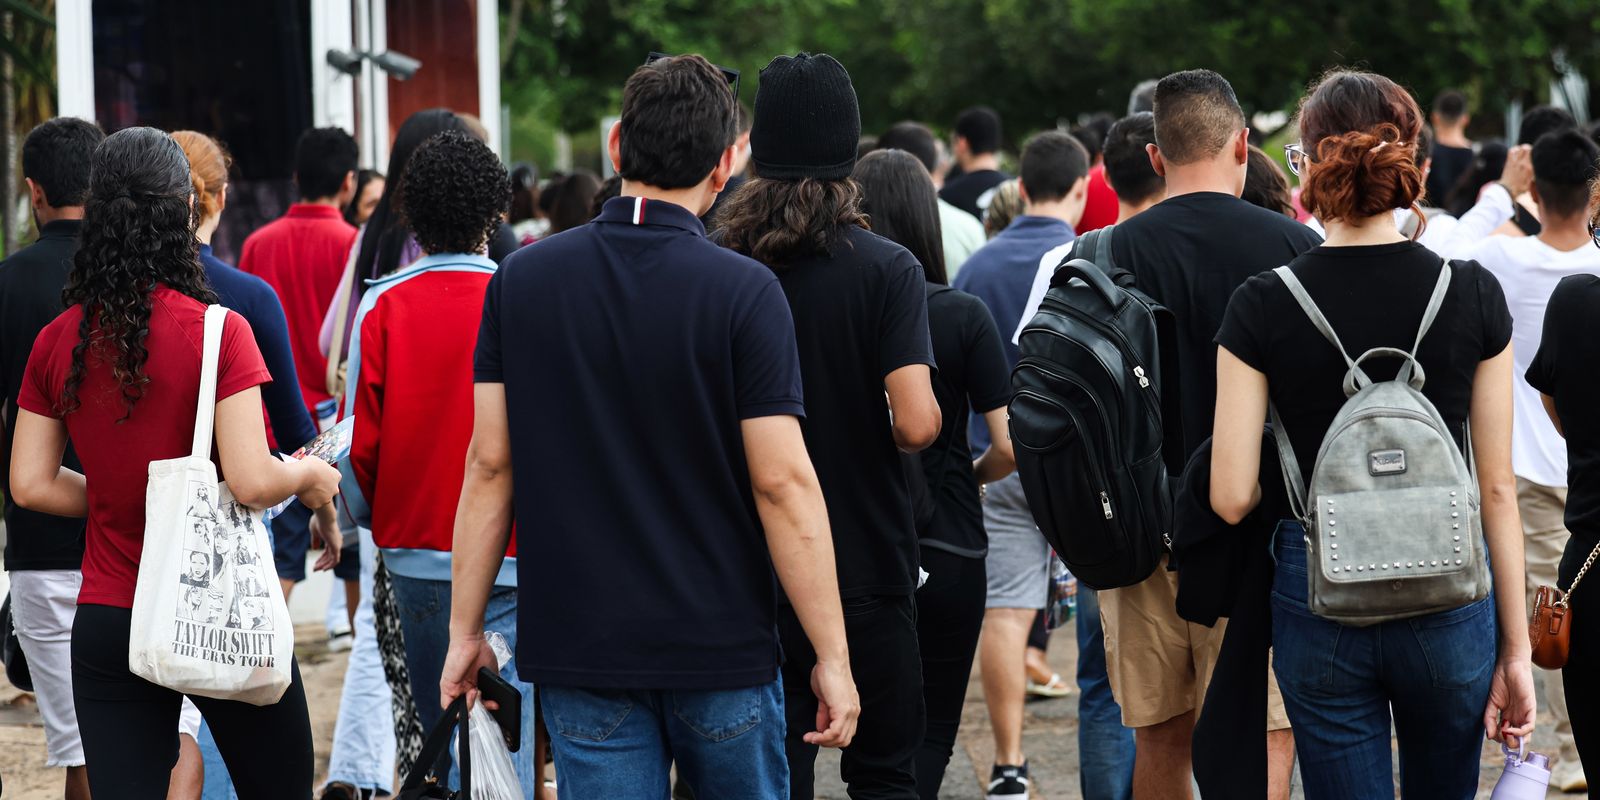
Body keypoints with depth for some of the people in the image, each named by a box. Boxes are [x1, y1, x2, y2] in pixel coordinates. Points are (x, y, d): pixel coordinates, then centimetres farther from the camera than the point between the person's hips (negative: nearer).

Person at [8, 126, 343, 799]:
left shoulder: (57, 342, 0)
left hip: (106, 619, 4)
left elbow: (31, 483, 3)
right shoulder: (216, 330, -13)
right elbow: (252, 480, -18)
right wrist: (312, 477, 2)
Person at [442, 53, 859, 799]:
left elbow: (490, 464, 1)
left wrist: (465, 630, 8)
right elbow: (782, 483, -12)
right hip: (721, 650, -2)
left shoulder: (521, 280, 0)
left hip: (578, 652, 2)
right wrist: (832, 657, -7)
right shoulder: (744, 291, -10)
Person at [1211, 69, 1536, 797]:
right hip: (1448, 598, 1)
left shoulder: (1262, 306, -8)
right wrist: (1516, 648, 5)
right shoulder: (1472, 294, -5)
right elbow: (1497, 488, -2)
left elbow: (1232, 498, -9)